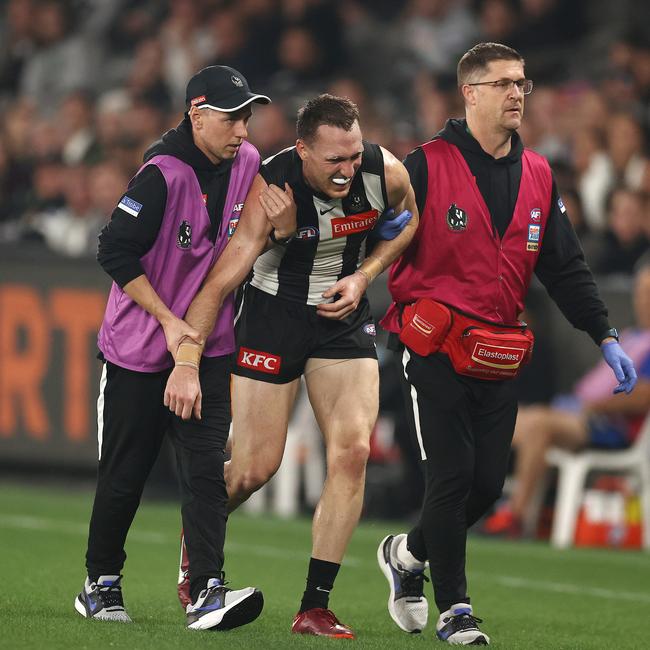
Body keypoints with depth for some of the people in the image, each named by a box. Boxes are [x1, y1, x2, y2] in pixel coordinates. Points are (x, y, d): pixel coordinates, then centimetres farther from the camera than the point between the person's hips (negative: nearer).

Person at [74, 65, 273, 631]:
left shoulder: (248, 165, 0)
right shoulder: (163, 174, -19)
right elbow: (115, 252, -19)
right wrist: (170, 321, -20)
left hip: (209, 348, 4)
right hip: (138, 347, -4)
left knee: (207, 468, -10)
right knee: (124, 474, 5)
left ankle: (207, 592, -17)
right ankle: (101, 582, 23)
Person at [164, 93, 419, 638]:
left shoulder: (385, 172, -16)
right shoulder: (272, 187, -27)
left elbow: (406, 220, 8)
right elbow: (219, 282, -29)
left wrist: (362, 277, -7)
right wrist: (187, 364, -36)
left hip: (344, 316, 3)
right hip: (273, 313, -3)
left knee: (353, 451, -12)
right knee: (254, 469, -2)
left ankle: (315, 607, -6)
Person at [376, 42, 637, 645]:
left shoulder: (537, 177, 11)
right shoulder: (427, 167, -7)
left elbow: (565, 267, 12)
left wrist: (605, 337, 5)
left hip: (499, 358, 5)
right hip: (435, 349, -5)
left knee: (487, 483, 5)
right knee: (452, 476, -7)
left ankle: (408, 552, 30)